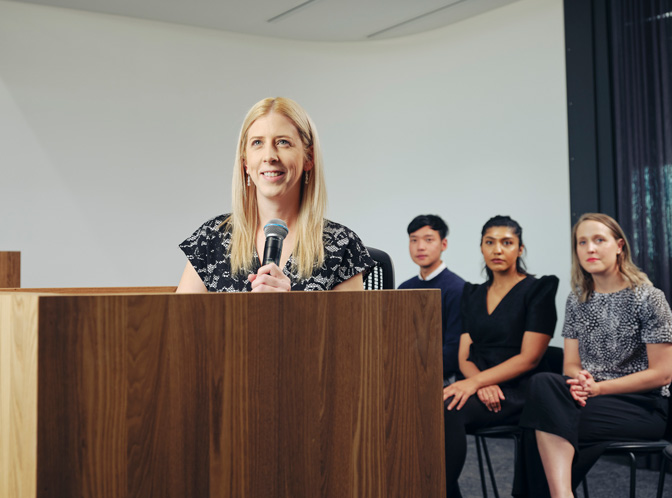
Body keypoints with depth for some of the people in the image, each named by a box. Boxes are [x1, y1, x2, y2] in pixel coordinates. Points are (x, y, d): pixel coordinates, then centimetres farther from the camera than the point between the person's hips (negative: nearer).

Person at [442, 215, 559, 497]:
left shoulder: (538, 290, 1)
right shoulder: (473, 294, 18)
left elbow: (529, 358, -8)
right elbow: (464, 356, 12)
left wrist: (476, 381, -19)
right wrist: (483, 384, -11)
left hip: (517, 392, -5)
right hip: (480, 388, 5)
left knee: (446, 409, -33)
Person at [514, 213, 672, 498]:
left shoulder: (647, 298, -3)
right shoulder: (577, 300, 14)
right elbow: (571, 364, 11)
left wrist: (598, 387, -15)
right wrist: (578, 380, -15)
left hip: (643, 406, -5)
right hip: (590, 397, 5)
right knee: (543, 383, -32)